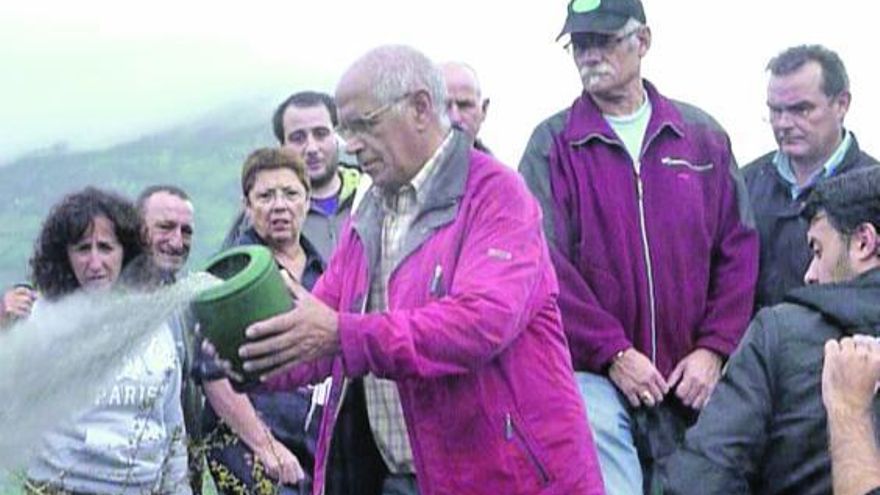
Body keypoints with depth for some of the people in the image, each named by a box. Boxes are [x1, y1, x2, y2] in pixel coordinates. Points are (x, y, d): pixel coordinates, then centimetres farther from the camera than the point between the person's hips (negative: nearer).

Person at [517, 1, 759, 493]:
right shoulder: (553, 143, 0)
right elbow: (545, 264, -9)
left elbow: (739, 249, 6)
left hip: (692, 380, 3)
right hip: (594, 375, -3)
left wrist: (714, 348, -4)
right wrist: (614, 353, -14)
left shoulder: (703, 136, 8)